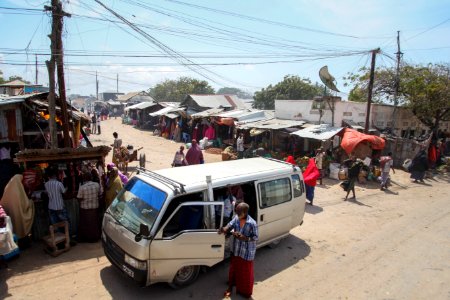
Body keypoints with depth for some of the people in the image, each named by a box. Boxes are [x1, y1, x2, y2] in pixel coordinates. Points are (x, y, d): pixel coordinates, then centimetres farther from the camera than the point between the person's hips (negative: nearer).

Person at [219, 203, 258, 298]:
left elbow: (255, 237, -18)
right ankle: (230, 287, 49)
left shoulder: (252, 223, -25)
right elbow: (230, 225, -12)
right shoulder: (236, 218, -9)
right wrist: (225, 229, -34)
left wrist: (244, 238, -32)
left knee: (246, 272, 13)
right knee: (234, 269, 25)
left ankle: (245, 292, 36)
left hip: (247, 252, -5)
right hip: (236, 250, 6)